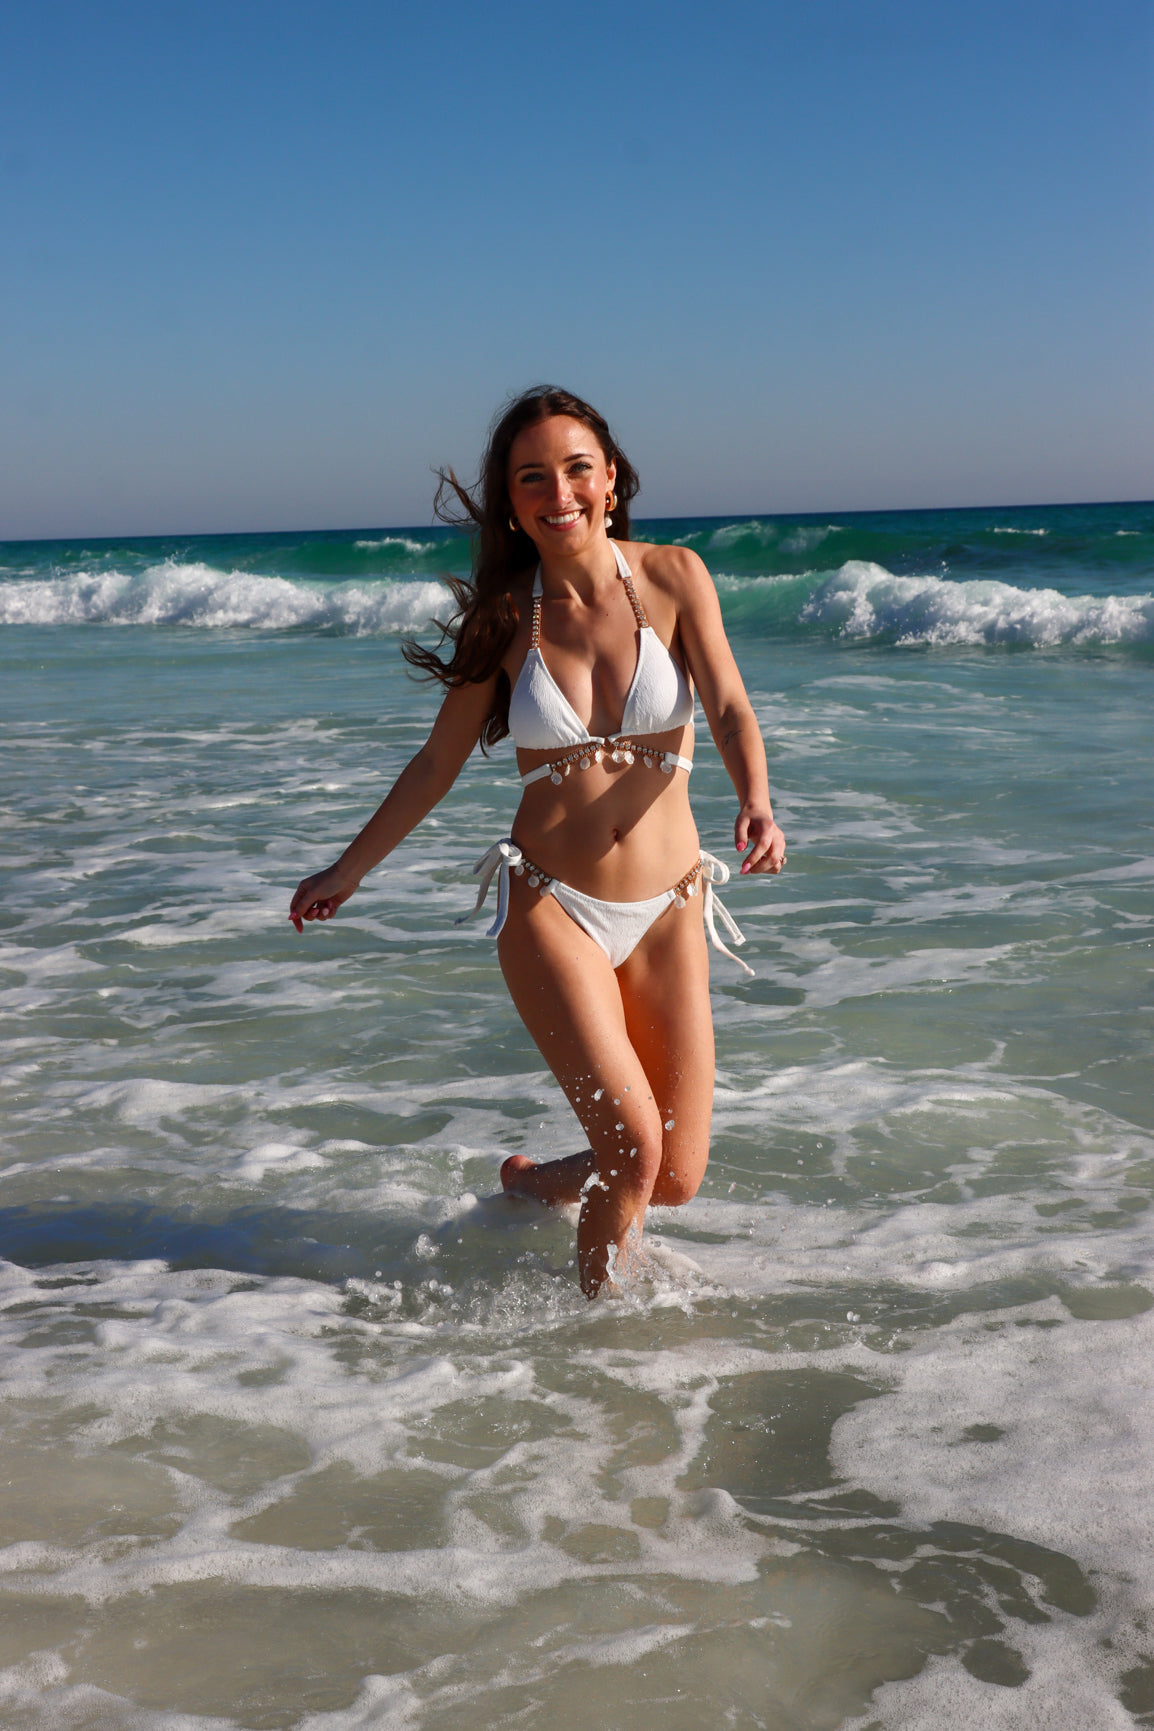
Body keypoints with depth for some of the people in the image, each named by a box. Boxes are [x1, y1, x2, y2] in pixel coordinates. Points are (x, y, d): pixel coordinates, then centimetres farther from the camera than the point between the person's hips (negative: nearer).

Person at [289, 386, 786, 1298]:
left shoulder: (672, 577, -3)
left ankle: (535, 1181, 36)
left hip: (668, 908, 2)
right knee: (633, 1144, -16)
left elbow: (730, 709, -12)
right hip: (549, 905, -2)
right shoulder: (504, 611, -1)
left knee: (676, 1178, 5)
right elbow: (437, 763, 9)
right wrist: (348, 871, 15)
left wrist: (757, 805, -33)